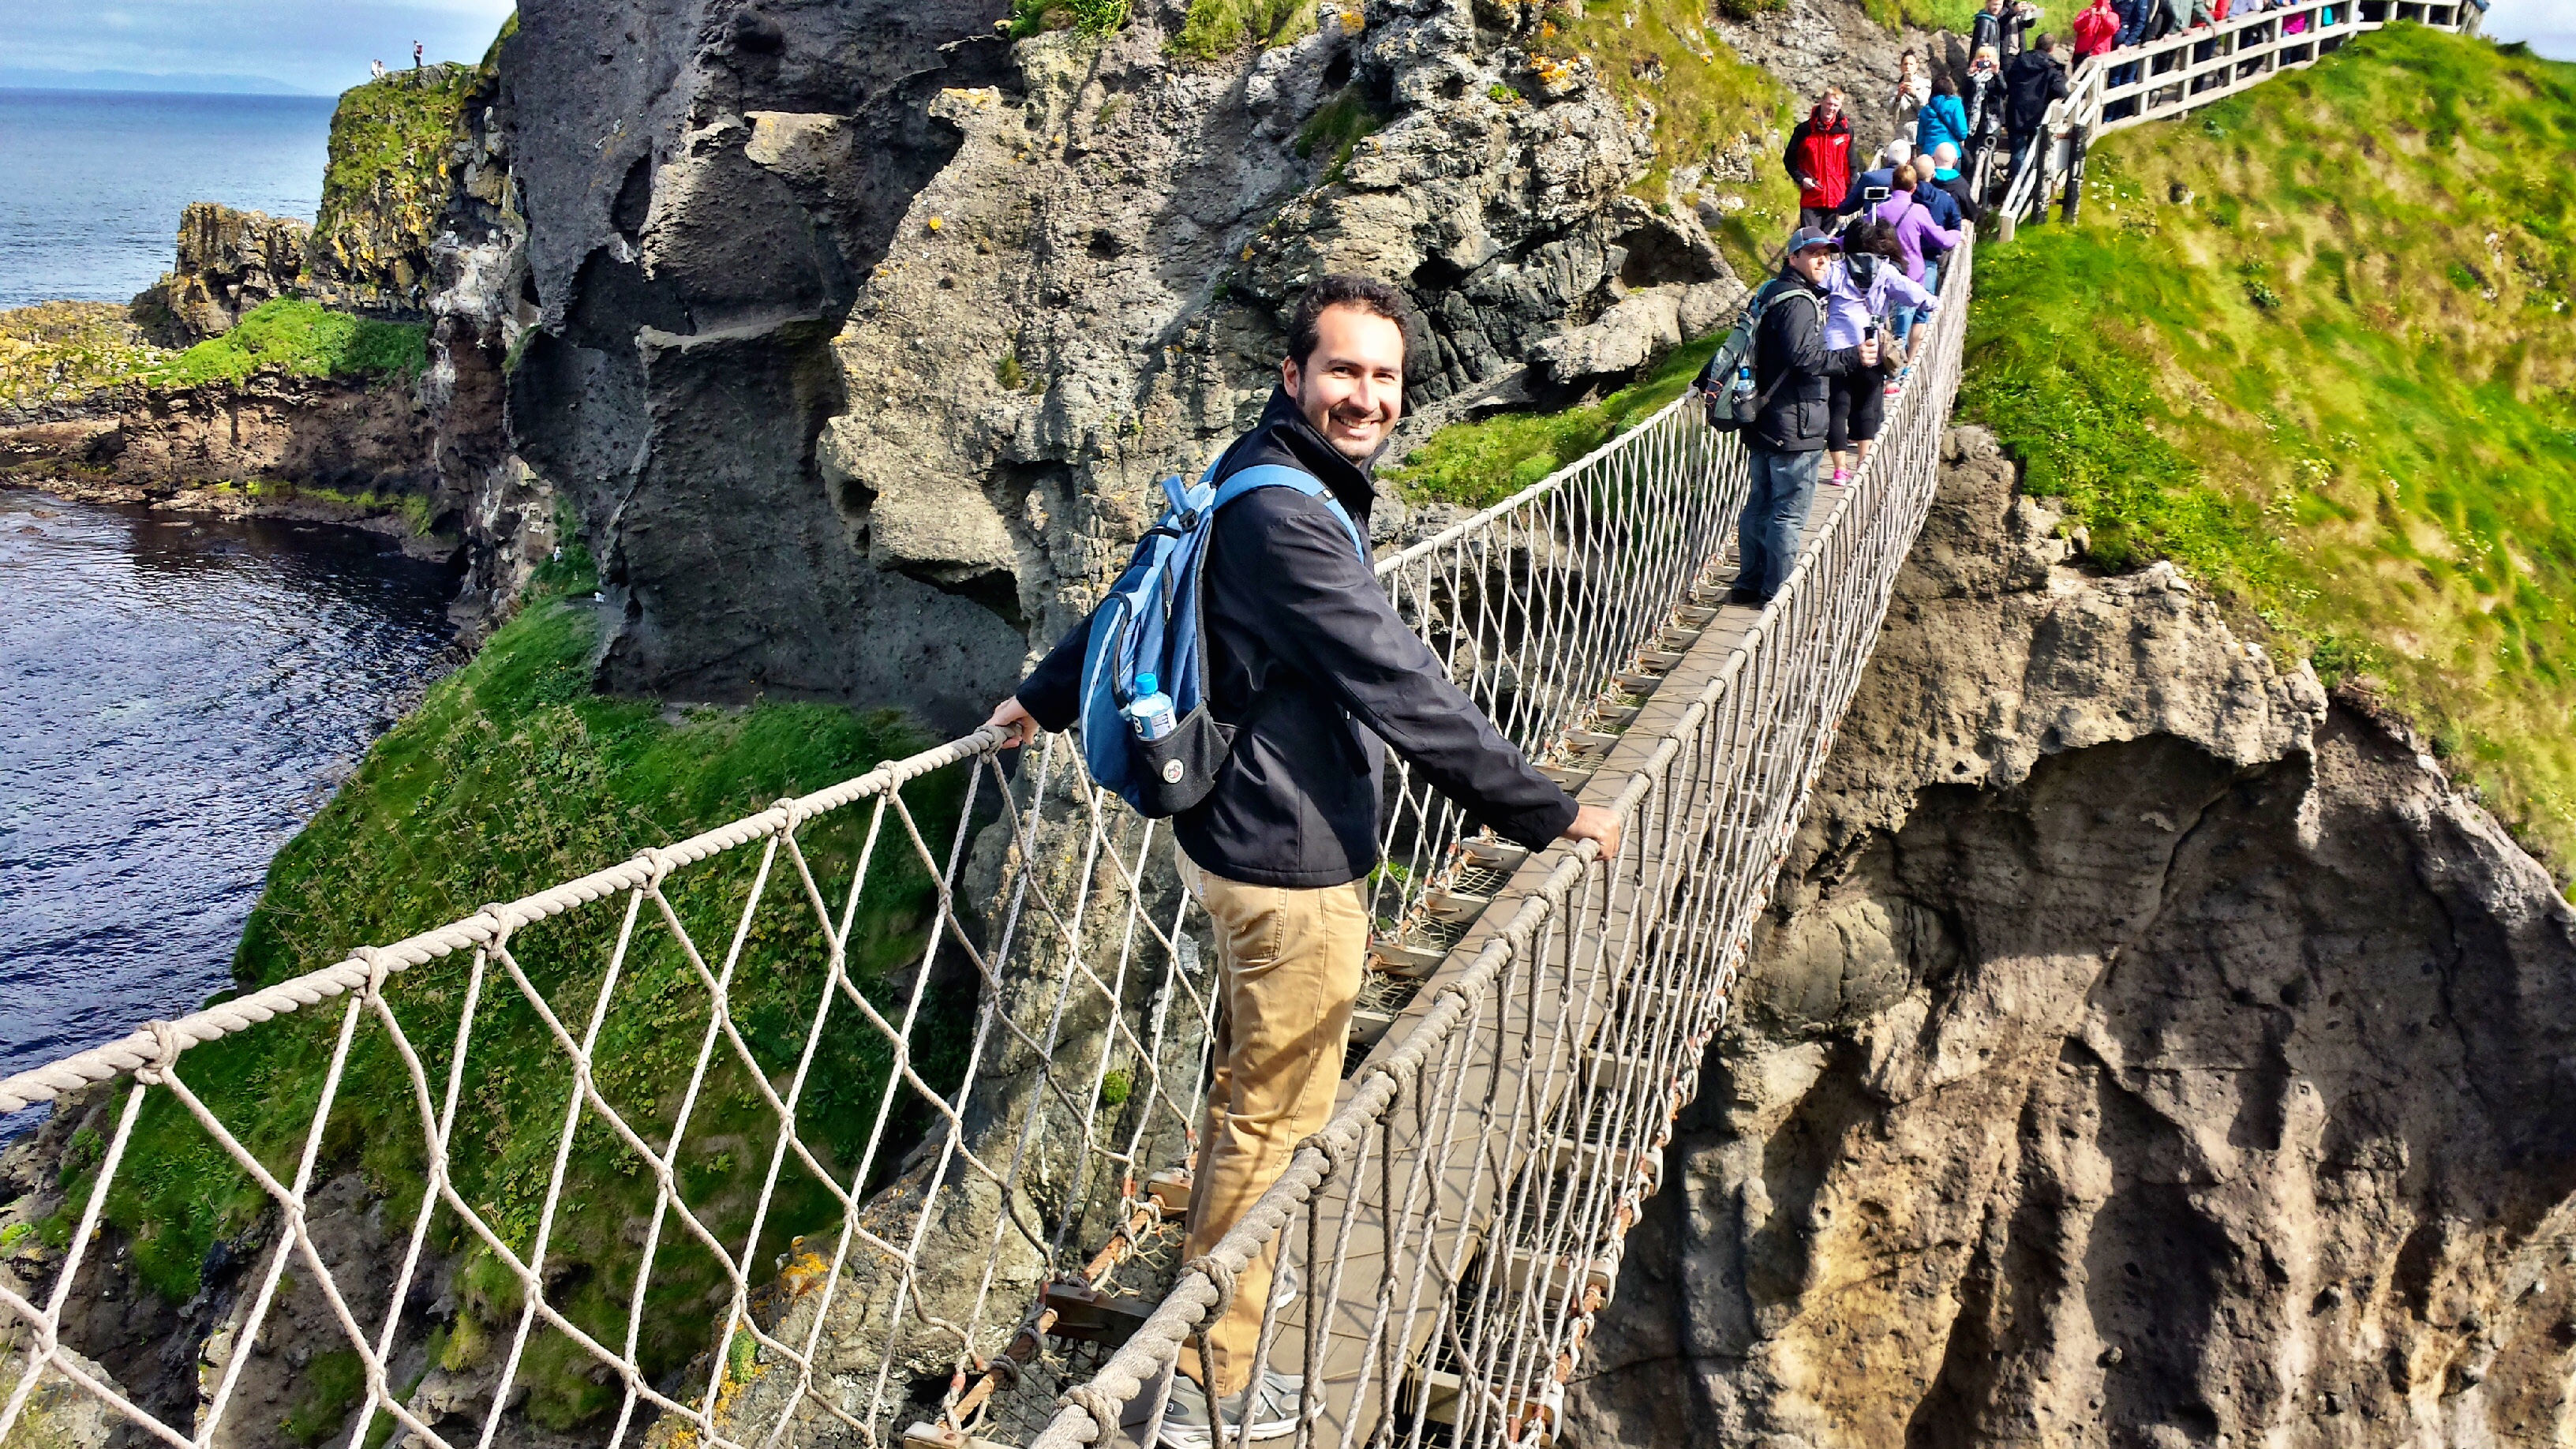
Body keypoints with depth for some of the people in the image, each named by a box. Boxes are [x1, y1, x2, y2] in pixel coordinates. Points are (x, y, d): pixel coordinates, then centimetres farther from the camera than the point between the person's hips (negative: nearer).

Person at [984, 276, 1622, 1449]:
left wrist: (1044, 698, 29)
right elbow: (1402, 692, -28)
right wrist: (1549, 812, -20)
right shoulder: (1286, 518, -27)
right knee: (1277, 1113, 5)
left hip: (1235, 836, 10)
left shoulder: (1254, 482, 6)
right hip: (1290, 868, -10)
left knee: (1247, 1076, 28)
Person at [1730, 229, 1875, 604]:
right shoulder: (1799, 301, -15)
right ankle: (1776, 593, 0)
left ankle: (1748, 584, 22)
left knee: (1760, 504, 15)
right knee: (1790, 511, -4)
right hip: (1794, 428, -10)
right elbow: (1802, 356, -27)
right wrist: (1853, 358, -28)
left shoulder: (1774, 294, 17)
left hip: (1765, 421, 10)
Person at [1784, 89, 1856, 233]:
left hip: (1837, 199, 2)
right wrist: (1801, 179, -7)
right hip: (1811, 198, -1)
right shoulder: (1805, 129, 0)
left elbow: (1851, 165, 9)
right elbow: (1789, 159, 7)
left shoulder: (1845, 130, 5)